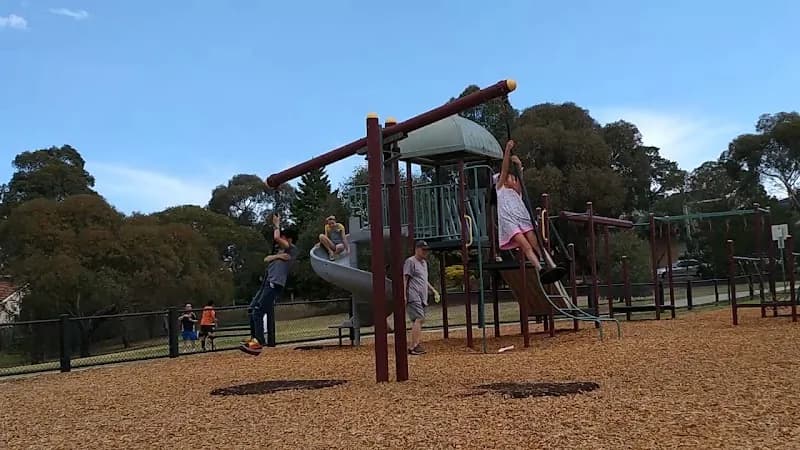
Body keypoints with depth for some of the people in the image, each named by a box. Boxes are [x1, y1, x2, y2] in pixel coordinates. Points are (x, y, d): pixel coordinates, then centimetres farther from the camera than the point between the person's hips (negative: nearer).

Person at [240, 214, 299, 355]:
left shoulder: (293, 250, 2)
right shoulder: (282, 252, 30)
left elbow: (276, 238, -13)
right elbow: (266, 259, 16)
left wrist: (277, 225, 5)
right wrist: (277, 256, -4)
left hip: (275, 284, -10)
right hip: (267, 284, 10)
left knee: (257, 312, -15)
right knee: (252, 309, 9)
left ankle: (259, 343, -16)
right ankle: (254, 337, 15)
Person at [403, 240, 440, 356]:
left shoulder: (424, 262, 24)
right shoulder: (410, 261, -3)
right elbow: (405, 279, -9)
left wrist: (434, 291, 28)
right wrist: (404, 296, -17)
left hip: (422, 298, 9)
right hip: (413, 297, -9)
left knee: (418, 321, 6)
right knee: (419, 319, -18)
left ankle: (416, 346, 7)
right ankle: (413, 346, -20)